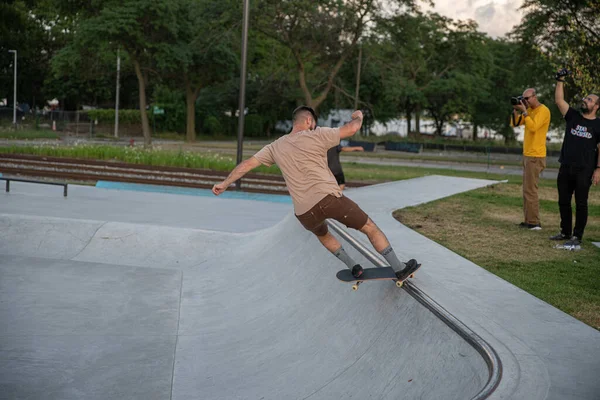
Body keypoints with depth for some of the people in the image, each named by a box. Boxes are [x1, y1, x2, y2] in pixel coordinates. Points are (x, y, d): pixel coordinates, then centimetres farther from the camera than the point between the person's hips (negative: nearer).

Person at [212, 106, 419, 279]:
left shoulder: (276, 147, 14)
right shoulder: (316, 136, 1)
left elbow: (248, 163, 17)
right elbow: (351, 129, -1)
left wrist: (224, 183, 26)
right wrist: (358, 116, 22)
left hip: (305, 213, 4)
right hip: (329, 197, -4)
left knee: (322, 234, 36)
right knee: (370, 228, 11)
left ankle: (354, 267, 31)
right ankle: (399, 268, 13)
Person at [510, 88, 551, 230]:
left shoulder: (543, 110, -13)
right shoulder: (529, 110, 14)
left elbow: (533, 127, -25)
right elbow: (514, 124, 14)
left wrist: (524, 112, -20)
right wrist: (515, 111, 0)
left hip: (535, 157, -9)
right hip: (527, 155, 9)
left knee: (530, 190, -9)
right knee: (527, 189, 10)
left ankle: (534, 222, -6)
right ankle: (528, 221, 14)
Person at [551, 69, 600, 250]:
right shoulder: (573, 116, 9)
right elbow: (559, 100, 0)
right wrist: (560, 81, -6)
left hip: (584, 170, -4)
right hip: (566, 167, 4)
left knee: (581, 203, 0)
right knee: (563, 201, 11)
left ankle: (577, 237, 5)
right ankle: (565, 232, 25)